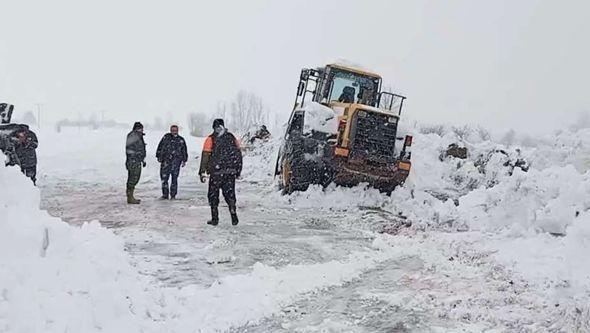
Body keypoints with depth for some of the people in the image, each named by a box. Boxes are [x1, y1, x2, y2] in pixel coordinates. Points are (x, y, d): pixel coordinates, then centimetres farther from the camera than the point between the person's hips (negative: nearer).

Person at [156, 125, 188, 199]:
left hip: (176, 161, 0)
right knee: (164, 178, -1)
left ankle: (173, 195, 5)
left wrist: (184, 160, 12)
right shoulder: (166, 137, 9)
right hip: (165, 161, 0)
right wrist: (159, 156, 9)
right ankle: (165, 194, 9)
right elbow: (160, 147, 13)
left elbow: (184, 151, 16)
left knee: (174, 178, -2)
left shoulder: (181, 140, 11)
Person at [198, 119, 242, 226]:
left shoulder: (211, 139, -3)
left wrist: (202, 172, -3)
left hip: (216, 172, -3)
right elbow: (239, 154, 10)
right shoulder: (232, 138, 8)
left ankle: (215, 218, 8)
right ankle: (234, 216, -2)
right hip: (231, 172, 3)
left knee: (213, 195, 10)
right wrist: (238, 171, 18)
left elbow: (205, 156, -6)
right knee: (230, 193, 11)